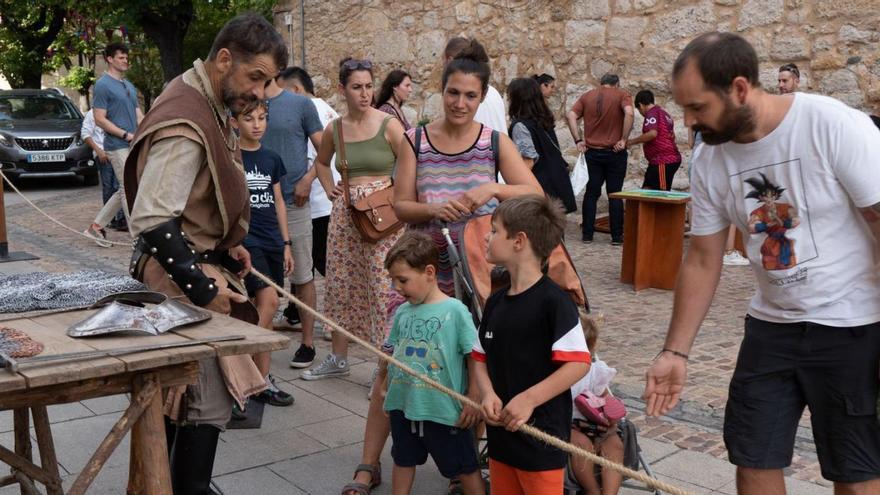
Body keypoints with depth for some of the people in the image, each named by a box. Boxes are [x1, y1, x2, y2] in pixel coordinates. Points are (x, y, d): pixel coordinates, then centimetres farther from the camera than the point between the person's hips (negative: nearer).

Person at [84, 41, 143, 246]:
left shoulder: (130, 86, 18)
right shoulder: (103, 85, -7)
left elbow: (139, 115, 17)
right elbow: (100, 119, -13)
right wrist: (126, 135, -16)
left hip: (134, 146, 8)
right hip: (118, 146, -8)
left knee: (125, 190, 12)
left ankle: (96, 226, 21)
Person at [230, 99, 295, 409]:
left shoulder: (272, 159, 11)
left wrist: (286, 244, 13)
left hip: (272, 241, 6)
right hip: (244, 239, -5)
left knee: (263, 309, 7)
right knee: (268, 300, -17)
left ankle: (262, 379, 14)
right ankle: (261, 379, -6)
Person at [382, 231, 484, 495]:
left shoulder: (454, 310, -15)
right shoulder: (402, 312, 2)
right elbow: (390, 353, 14)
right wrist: (384, 385, 6)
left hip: (443, 408, -5)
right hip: (403, 404, 6)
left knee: (465, 468, 10)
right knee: (403, 461, 23)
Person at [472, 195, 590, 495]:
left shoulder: (553, 301, -16)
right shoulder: (495, 303, 7)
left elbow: (578, 363, -19)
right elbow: (480, 357, 12)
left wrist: (528, 399, -23)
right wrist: (488, 395, -7)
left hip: (541, 435, -7)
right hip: (501, 431, 7)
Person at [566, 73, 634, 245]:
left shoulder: (587, 96, 8)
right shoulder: (622, 95, -2)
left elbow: (570, 115, -4)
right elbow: (629, 113, -21)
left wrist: (578, 140, -4)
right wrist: (623, 139, -16)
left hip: (592, 152, 3)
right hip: (615, 152, -2)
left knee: (592, 193, 10)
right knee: (615, 194, 5)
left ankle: (587, 234, 11)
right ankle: (617, 236, 7)